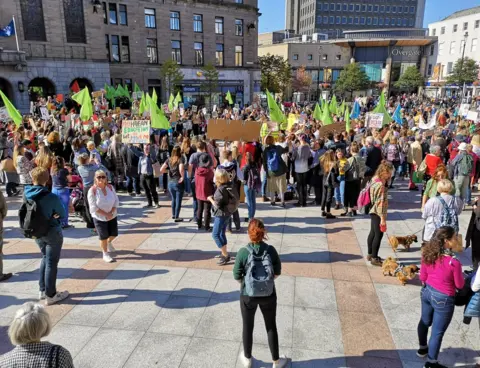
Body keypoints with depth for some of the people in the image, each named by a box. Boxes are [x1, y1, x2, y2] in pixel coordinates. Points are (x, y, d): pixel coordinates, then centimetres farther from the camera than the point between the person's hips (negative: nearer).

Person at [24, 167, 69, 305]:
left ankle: (42, 290, 30)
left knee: (45, 258, 23)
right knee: (51, 263, 5)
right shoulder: (51, 197, -24)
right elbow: (63, 214, -10)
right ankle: (50, 295, 14)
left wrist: (49, 216, 2)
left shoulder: (26, 194, -7)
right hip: (52, 233, -6)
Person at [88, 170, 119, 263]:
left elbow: (116, 201, -3)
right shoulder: (92, 190, -18)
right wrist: (106, 214, -22)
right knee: (103, 237, 3)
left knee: (114, 234, 11)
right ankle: (105, 254, 25)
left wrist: (111, 212, -16)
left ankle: (109, 243, 47)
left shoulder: (110, 187, -6)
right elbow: (93, 207, -19)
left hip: (112, 216, 4)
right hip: (99, 218, -4)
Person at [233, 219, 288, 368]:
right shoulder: (271, 250, -15)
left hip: (248, 295, -1)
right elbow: (277, 272, -4)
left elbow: (237, 276, -12)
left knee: (248, 327, 21)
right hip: (268, 294, 1)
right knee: (271, 327, 20)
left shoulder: (243, 252, -20)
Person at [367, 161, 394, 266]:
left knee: (373, 233, 19)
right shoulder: (381, 185, -24)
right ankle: (374, 258, 8)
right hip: (378, 213, -10)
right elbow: (380, 202, -24)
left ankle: (370, 254, 32)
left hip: (373, 211, 10)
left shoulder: (375, 179, 4)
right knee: (379, 234, -2)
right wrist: (382, 218, -22)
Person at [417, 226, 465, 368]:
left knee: (425, 321, 27)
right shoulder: (454, 262, -27)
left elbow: (422, 277, 1)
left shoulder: (428, 255, -10)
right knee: (438, 331, 11)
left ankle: (422, 348, 50)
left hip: (427, 292, 6)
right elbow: (460, 285, -12)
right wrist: (461, 276, 8)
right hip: (443, 298, -6)